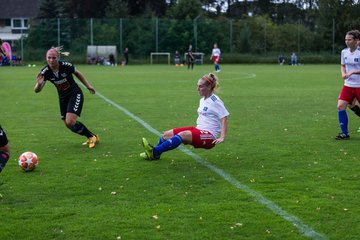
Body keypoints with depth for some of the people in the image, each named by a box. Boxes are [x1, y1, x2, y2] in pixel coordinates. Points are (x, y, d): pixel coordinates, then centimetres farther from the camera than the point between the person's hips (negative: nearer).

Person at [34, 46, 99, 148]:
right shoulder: (45, 72, -16)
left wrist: (88, 86, 6)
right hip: (63, 97, 5)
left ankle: (93, 137, 2)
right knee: (68, 124, 7)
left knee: (70, 122, -18)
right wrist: (39, 84, -43)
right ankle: (90, 137, 28)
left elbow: (77, 73, 0)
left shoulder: (66, 65, -22)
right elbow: (37, 90, -21)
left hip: (75, 94, -5)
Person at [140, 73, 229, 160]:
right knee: (167, 134, -1)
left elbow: (224, 117, -15)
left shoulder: (215, 101, -10)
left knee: (182, 135, -33)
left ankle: (155, 152, -39)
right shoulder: (202, 100, 16)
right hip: (198, 130, 9)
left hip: (209, 137, -9)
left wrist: (222, 137, -22)